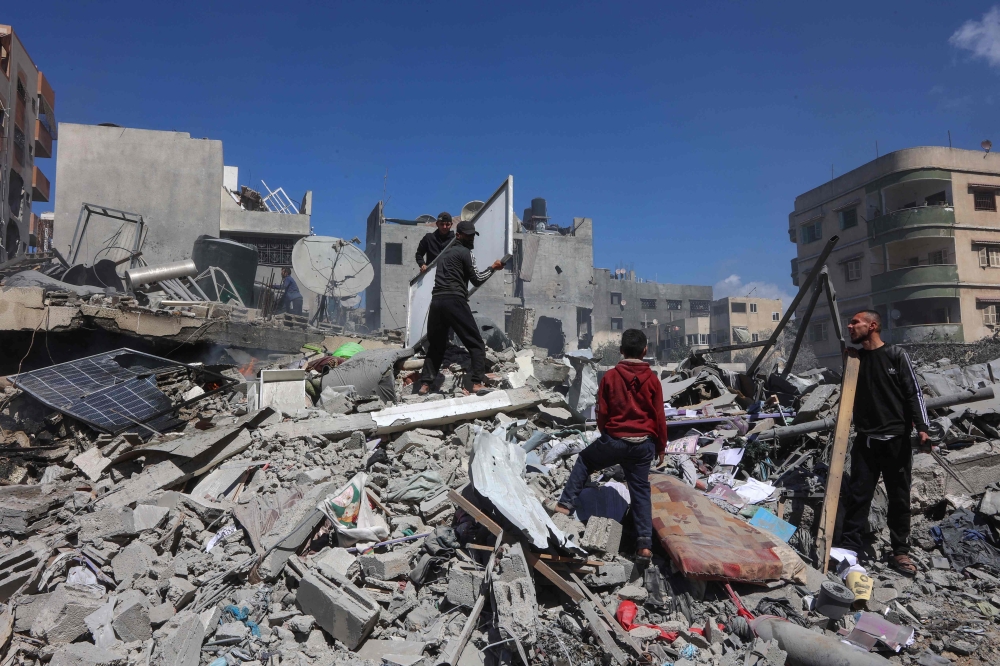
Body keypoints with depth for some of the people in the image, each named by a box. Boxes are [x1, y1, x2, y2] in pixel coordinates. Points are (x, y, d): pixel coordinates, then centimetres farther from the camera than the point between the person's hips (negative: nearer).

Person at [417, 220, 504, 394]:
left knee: (435, 345, 16)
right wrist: (493, 268, 15)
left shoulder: (445, 253, 28)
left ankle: (425, 385, 9)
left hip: (437, 301, 7)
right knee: (476, 344, -1)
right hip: (454, 301, -7)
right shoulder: (465, 252, 4)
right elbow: (477, 279, 3)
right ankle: (477, 384, -10)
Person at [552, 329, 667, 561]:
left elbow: (602, 412, 2)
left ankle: (566, 503, 16)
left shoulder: (610, 376, -4)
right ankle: (645, 543, 6)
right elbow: (659, 416, 0)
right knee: (641, 491, 11)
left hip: (614, 440, -1)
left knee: (584, 459, 24)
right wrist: (661, 446, 12)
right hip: (643, 445, 1)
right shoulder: (652, 379, -3)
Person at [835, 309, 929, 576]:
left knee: (899, 497, 6)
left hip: (896, 438, -3)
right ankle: (849, 543, 5)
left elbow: (913, 392, -4)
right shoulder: (854, 358, 11)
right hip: (865, 439, 3)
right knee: (857, 493, 0)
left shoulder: (896, 355, 0)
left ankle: (900, 551, 14)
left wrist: (921, 427, -12)